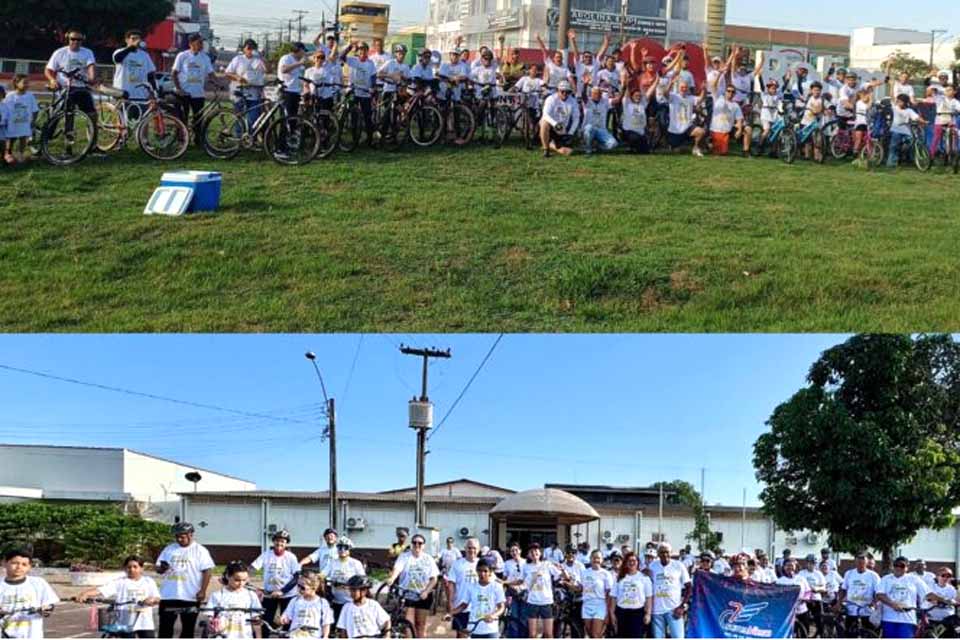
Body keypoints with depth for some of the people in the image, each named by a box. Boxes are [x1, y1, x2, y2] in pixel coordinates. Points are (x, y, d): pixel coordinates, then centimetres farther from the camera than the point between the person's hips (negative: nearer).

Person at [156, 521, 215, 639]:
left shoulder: (200, 550, -2)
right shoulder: (169, 549, 9)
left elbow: (206, 571, -5)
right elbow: (158, 569, 11)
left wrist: (203, 591, -14)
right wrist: (162, 568, -13)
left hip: (190, 597, -3)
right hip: (168, 596, 3)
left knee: (188, 628, 7)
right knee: (165, 627, 3)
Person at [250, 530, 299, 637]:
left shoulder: (291, 557, -9)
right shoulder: (266, 555, -5)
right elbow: (251, 568, -14)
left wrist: (282, 591, -24)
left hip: (287, 595, -1)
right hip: (269, 594, 1)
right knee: (265, 623, 1)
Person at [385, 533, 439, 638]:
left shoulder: (428, 559, 1)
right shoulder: (404, 557, -4)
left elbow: (434, 579, 0)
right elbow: (397, 568, -22)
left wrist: (426, 591, -15)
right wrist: (391, 578, -44)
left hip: (423, 595, 2)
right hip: (408, 594, -2)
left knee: (421, 625, 9)